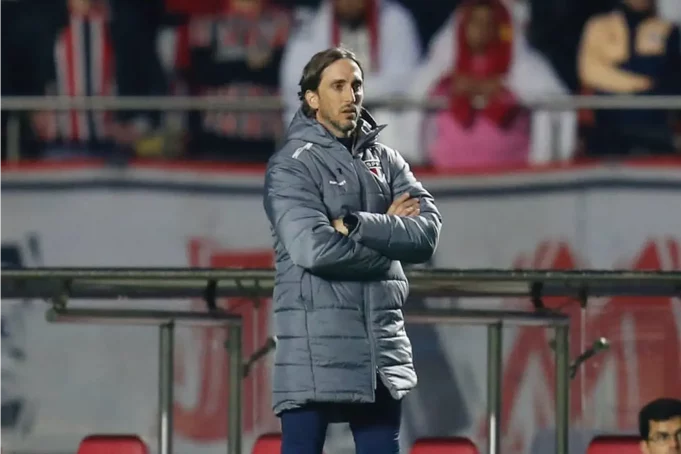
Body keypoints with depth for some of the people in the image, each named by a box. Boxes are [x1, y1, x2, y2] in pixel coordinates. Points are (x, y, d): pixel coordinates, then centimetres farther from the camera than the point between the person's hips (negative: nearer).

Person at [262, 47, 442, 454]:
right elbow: (314, 247, -20)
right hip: (316, 348, -6)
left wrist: (355, 226, -15)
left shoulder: (386, 161, 13)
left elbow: (427, 232, -3)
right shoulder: (293, 166, -5)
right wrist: (388, 232, -8)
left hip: (382, 347, 6)